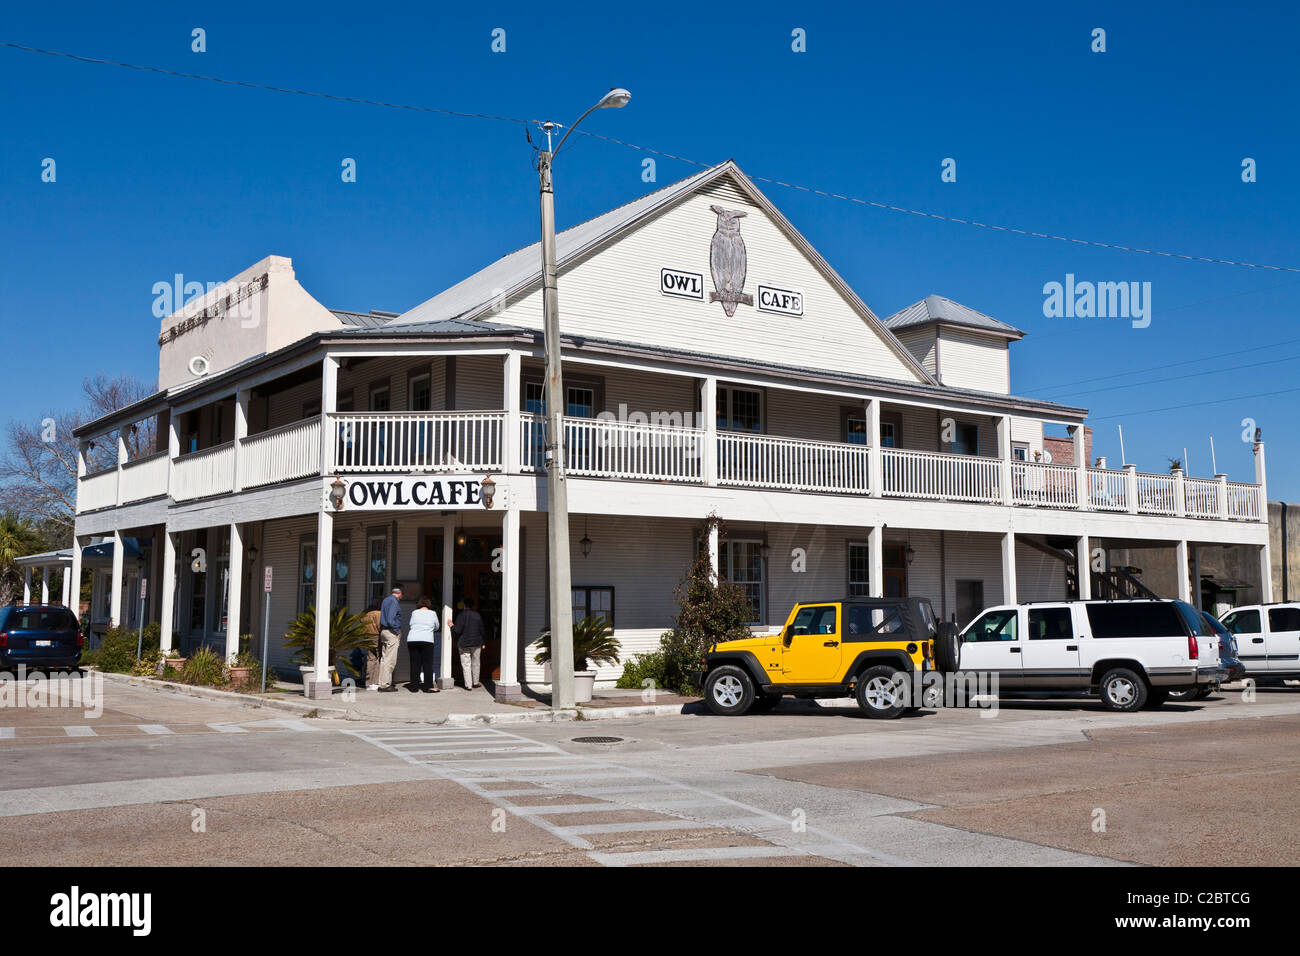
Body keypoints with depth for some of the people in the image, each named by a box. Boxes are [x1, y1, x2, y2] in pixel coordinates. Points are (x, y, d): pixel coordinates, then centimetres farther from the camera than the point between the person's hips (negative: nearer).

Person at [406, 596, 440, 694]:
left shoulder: (414, 613, 10)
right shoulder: (432, 613, 7)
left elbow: (411, 625, 15)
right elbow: (436, 627, 18)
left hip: (412, 640, 2)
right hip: (426, 640, -2)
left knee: (414, 664, 6)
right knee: (427, 664, 2)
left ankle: (414, 686, 8)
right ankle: (428, 687, 1)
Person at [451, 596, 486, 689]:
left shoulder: (461, 615, -10)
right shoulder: (477, 615, 1)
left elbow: (457, 630, -15)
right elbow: (481, 630, 4)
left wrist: (452, 626, 5)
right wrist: (482, 643, 13)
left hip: (464, 644, -3)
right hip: (476, 643, 3)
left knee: (466, 664, 1)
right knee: (475, 663, 15)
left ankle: (468, 684, -3)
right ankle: (475, 682, 23)